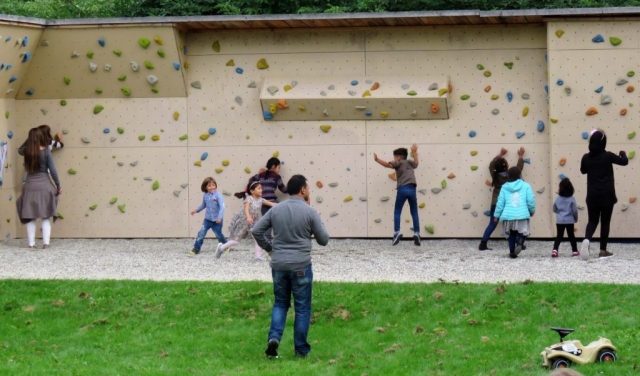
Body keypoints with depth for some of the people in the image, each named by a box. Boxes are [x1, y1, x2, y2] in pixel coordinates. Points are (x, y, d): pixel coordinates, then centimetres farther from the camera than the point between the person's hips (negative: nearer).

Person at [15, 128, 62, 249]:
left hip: (30, 186, 2)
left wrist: (29, 141, 23)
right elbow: (52, 170, -6)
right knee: (46, 217, 5)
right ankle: (46, 243, -3)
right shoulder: (46, 151, -6)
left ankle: (31, 243, 5)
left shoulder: (26, 151, 0)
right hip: (44, 185, -2)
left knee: (30, 217, 7)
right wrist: (58, 186, 2)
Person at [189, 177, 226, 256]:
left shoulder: (218, 195, -16)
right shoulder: (205, 196, -1)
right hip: (207, 219, 3)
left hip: (217, 220, -3)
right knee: (201, 233, -7)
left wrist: (220, 217, -31)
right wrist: (196, 210, 13)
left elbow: (222, 206, -22)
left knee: (219, 235, 9)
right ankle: (196, 249, -2)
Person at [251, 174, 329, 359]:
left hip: (278, 265, 3)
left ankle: (274, 337, -4)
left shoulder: (276, 209, 3)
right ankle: (301, 350, 12)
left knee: (280, 303, 17)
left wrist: (269, 249, 15)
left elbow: (256, 231, 3)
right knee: (302, 308, 8)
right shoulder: (310, 212, -8)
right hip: (301, 266, -3)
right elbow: (324, 240, -1)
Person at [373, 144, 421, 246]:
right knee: (414, 213, 12)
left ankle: (397, 233, -8)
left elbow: (387, 165, -11)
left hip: (402, 189, -4)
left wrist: (377, 159, -12)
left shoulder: (398, 163, 8)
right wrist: (414, 152, 57)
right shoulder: (410, 163, 23)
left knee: (397, 212, 6)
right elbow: (416, 163, 48)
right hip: (412, 189, 4)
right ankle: (416, 234, 0)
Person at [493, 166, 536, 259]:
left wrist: (497, 215, 14)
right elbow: (530, 200, -1)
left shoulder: (505, 187, 6)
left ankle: (512, 252, 14)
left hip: (508, 215, 2)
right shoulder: (525, 186, 0)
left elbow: (500, 202, 6)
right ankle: (519, 241, -20)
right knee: (523, 232, 11)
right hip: (522, 215, -2)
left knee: (511, 234, 19)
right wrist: (532, 211, 17)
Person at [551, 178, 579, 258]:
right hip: (569, 220, -1)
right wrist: (576, 218, 10)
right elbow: (575, 210, -7)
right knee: (571, 236, 11)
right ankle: (575, 251, 19)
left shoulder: (558, 198, -1)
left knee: (559, 236, 5)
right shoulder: (571, 199, -8)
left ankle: (555, 250, -12)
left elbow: (554, 209, 8)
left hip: (559, 220, 1)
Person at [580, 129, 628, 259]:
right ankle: (603, 250, 9)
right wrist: (622, 154, 26)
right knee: (605, 222, 8)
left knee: (592, 221, 10)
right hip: (607, 195, -2)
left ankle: (586, 240, -20)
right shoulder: (608, 156, -9)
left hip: (592, 195, 2)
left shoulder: (586, 157, -2)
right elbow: (624, 162, 6)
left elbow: (583, 171, 18)